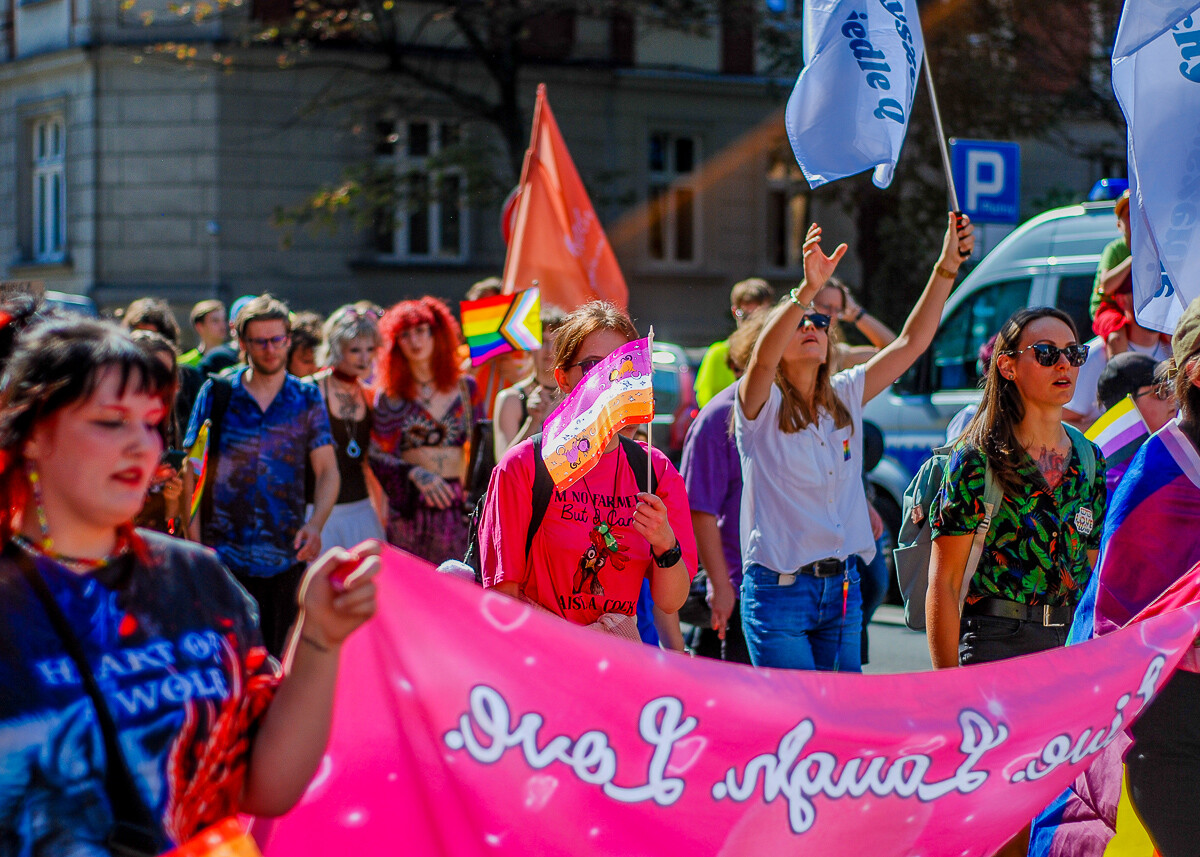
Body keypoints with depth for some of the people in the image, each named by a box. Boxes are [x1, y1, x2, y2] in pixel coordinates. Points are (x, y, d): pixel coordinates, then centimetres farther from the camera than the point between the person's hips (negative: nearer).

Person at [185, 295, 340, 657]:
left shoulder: (307, 399, 8)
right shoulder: (217, 393, 5)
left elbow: (327, 470, 6)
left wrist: (316, 524, -13)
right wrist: (195, 543, -7)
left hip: (287, 557, 1)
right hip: (224, 556, -1)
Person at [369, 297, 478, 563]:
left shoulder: (465, 388, 11)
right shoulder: (390, 396, 5)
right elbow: (378, 457, -1)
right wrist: (416, 474, -18)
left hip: (456, 508, 1)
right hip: (410, 509, -1)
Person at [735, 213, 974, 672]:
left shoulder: (846, 397, 10)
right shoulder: (761, 406, -6)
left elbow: (912, 341, 6)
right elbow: (762, 357, -28)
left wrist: (947, 267, -4)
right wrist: (807, 290, -43)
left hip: (842, 584, 6)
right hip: (778, 588, -6)